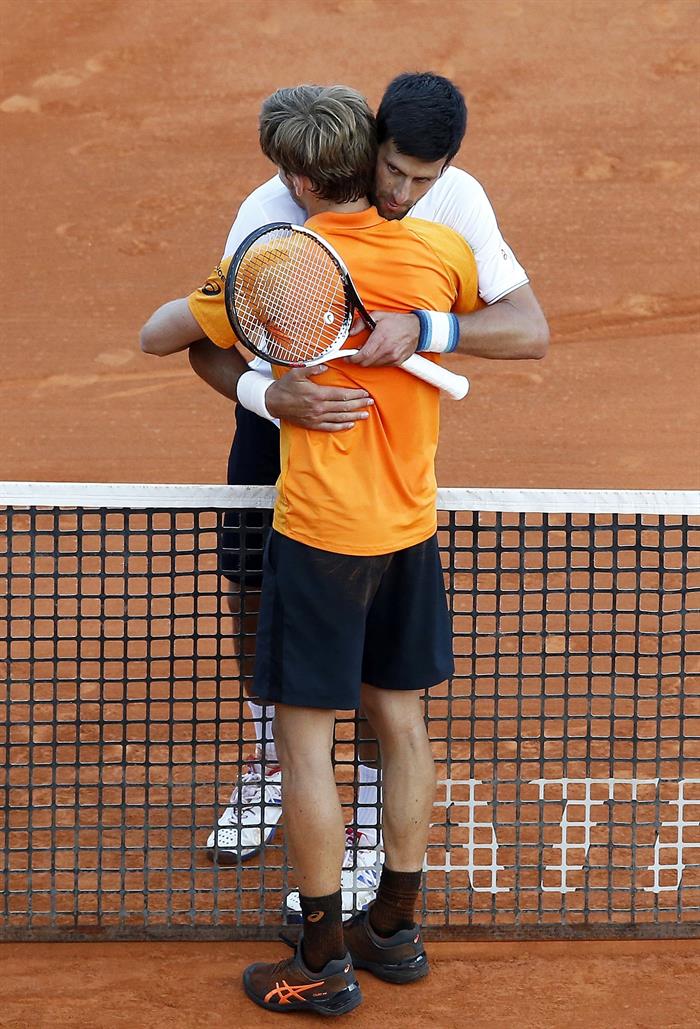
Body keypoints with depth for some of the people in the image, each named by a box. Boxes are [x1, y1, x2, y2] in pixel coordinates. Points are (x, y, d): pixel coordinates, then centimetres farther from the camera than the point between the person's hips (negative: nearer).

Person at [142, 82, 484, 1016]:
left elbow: (158, 335, -1)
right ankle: (396, 930, 26)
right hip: (412, 521, 5)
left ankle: (324, 965, 8)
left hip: (320, 533, -5)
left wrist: (206, 298, 17)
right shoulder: (439, 248, -3)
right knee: (399, 720, 15)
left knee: (305, 737, 3)